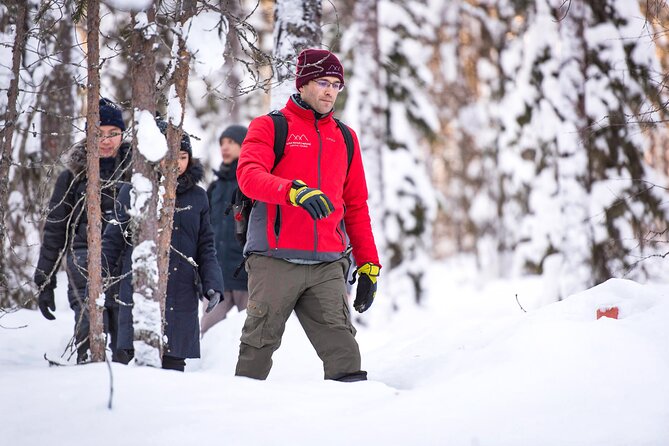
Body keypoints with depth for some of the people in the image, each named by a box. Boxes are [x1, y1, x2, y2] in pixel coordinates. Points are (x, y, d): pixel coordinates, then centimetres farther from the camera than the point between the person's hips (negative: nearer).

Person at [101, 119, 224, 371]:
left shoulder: (197, 197, 11)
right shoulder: (132, 193, 2)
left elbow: (206, 246, 15)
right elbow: (113, 240, 7)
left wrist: (212, 284, 2)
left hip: (182, 299, 3)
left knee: (174, 363, 2)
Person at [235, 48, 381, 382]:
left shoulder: (345, 139, 19)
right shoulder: (269, 127, 6)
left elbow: (356, 206, 22)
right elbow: (249, 175, -13)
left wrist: (369, 264, 15)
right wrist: (295, 191, -31)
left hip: (327, 266, 3)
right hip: (274, 262, -3)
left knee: (342, 347, -9)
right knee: (259, 345, 2)